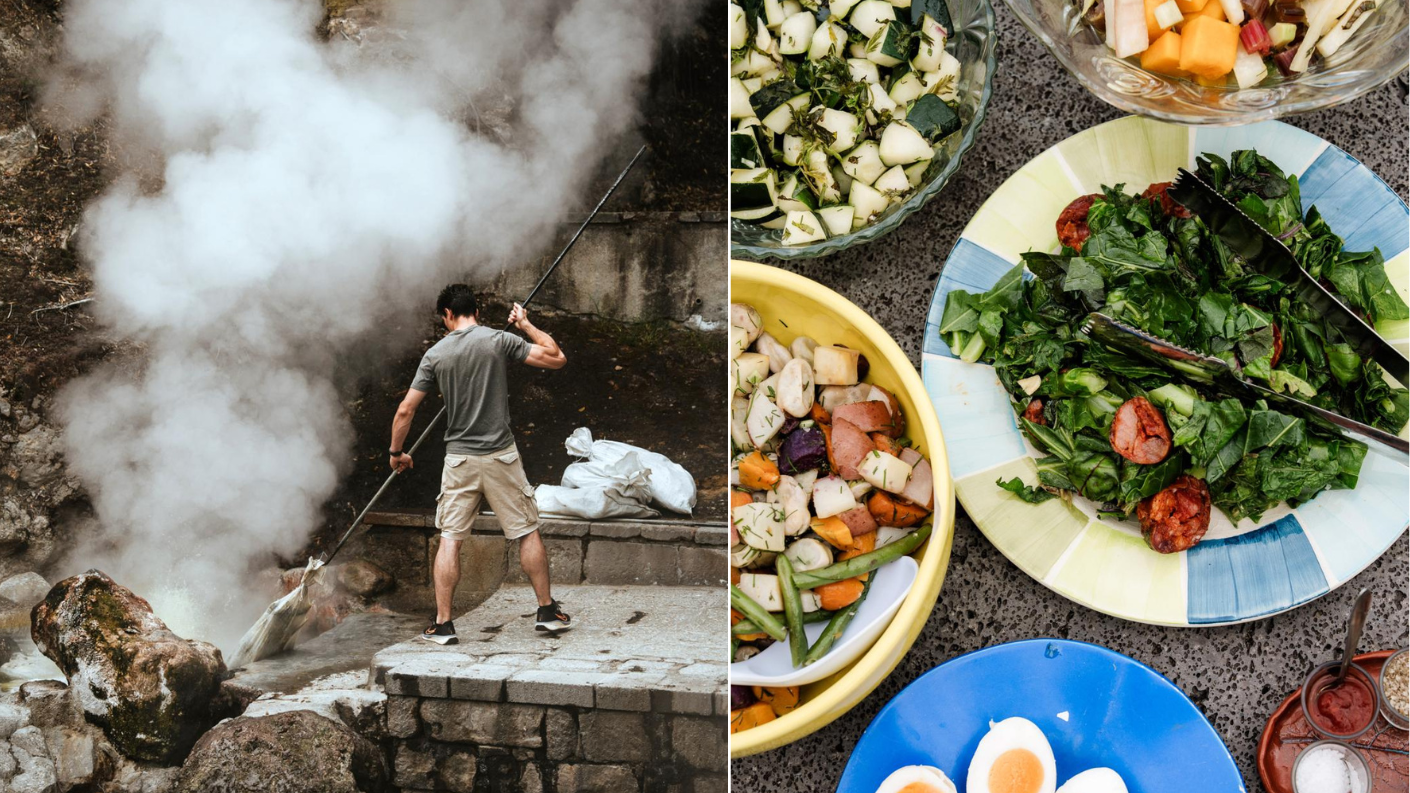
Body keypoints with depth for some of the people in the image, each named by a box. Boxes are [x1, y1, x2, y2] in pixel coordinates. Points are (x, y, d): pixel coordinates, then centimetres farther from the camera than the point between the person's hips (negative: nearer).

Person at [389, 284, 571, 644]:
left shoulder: (435, 354, 1)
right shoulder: (498, 340, -5)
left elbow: (405, 410, 1)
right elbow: (556, 358, -3)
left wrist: (396, 452, 15)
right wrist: (527, 325, 10)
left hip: (459, 459, 1)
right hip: (501, 455, -1)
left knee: (450, 539, 5)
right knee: (527, 532, 11)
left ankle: (442, 623, 3)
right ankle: (547, 610, 18)